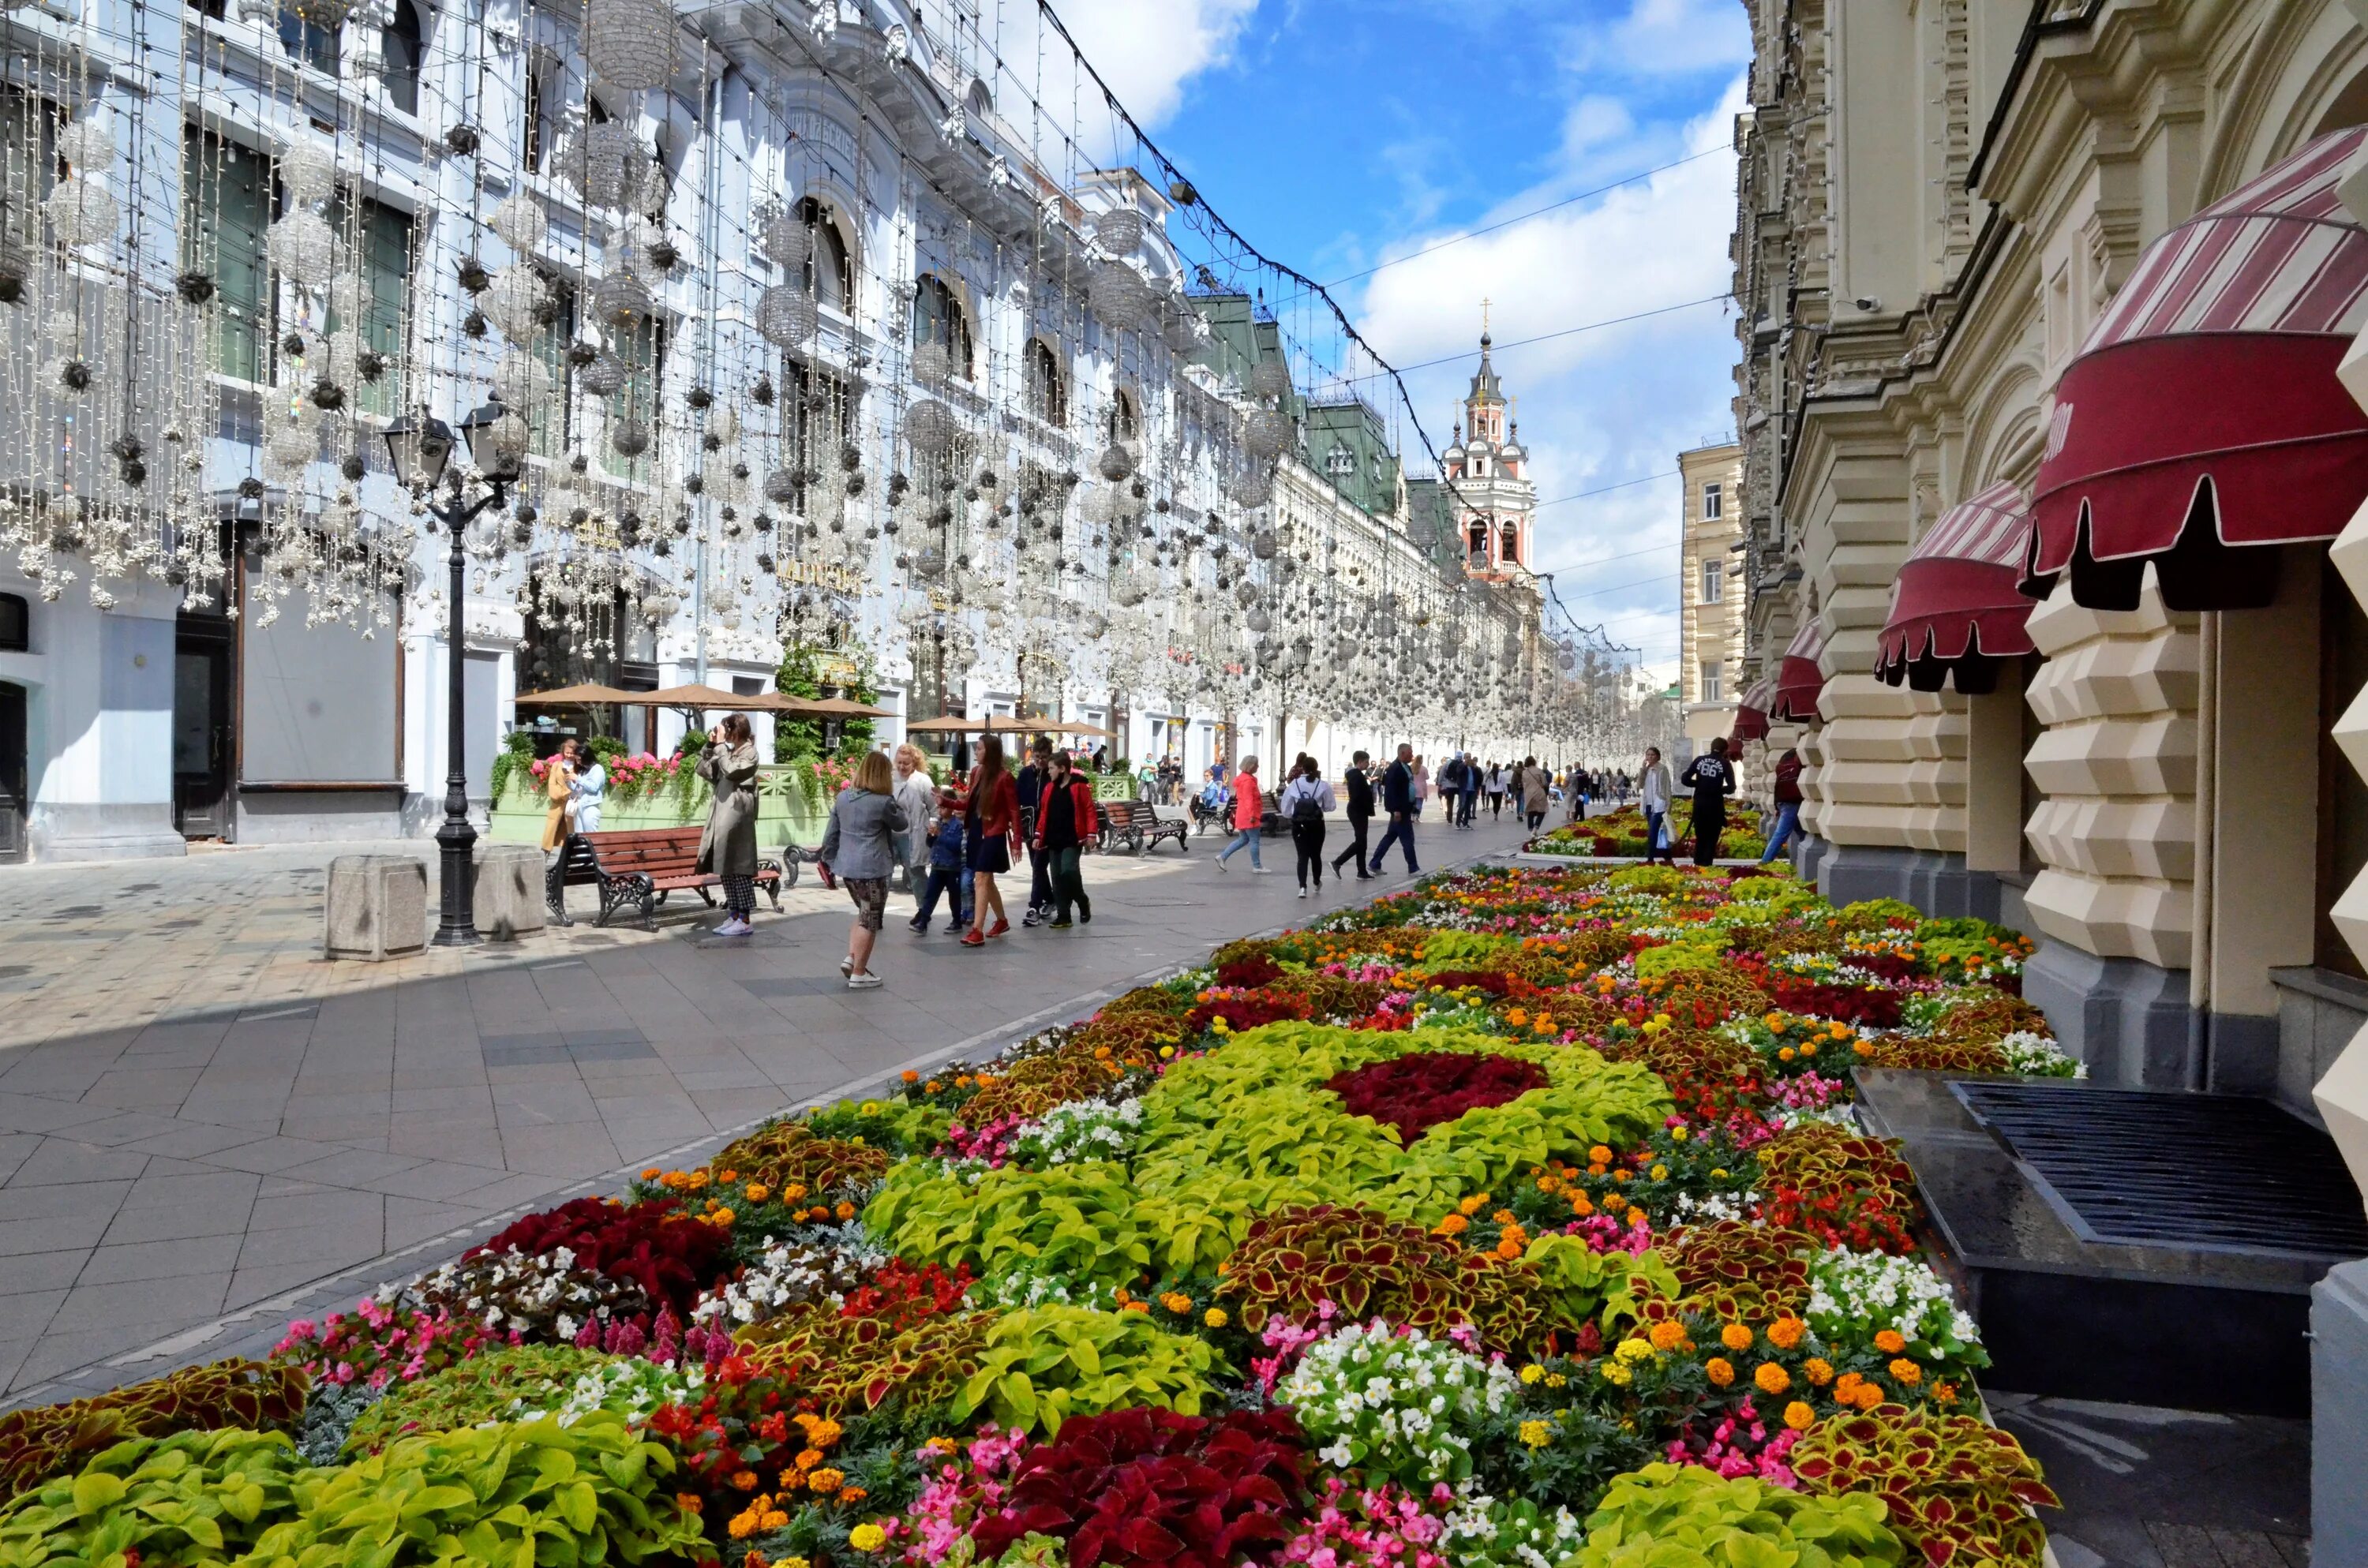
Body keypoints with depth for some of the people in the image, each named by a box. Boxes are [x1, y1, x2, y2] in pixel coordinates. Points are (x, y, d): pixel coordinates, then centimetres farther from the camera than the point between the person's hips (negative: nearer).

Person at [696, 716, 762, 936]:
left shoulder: (749, 753, -6)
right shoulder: (728, 752, 18)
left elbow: (730, 771, -21)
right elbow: (704, 770, 15)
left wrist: (720, 745, -14)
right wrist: (710, 746, 5)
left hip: (737, 817, -9)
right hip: (722, 816, 9)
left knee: (739, 868, -7)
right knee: (725, 868, 9)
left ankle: (744, 920, -5)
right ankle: (733, 916, 15)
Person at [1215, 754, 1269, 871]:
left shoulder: (1243, 778, 16)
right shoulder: (1248, 780, -17)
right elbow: (1248, 799, -23)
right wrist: (1252, 814, -26)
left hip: (1243, 815, 10)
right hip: (1248, 816, -10)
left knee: (1243, 839, 16)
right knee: (1254, 841, -2)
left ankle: (1222, 856, 13)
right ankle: (1257, 867, 4)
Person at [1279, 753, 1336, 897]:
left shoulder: (1294, 785, -5)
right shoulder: (1323, 786, -8)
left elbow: (1285, 809, -2)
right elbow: (1330, 806, -3)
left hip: (1298, 825, 0)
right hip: (1316, 824, 0)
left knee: (1302, 856, 1)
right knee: (1316, 854, 17)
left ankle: (1302, 887, -13)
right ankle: (1317, 883, 35)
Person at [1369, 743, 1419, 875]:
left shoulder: (1406, 768, 14)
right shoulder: (1395, 768, -17)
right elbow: (1391, 790, -22)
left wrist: (1412, 807, 17)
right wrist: (1396, 810, -25)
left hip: (1405, 809, 10)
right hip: (1399, 810, -10)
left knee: (1390, 837, 13)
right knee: (1407, 839, -4)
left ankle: (1375, 864, 18)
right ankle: (1413, 868, 4)